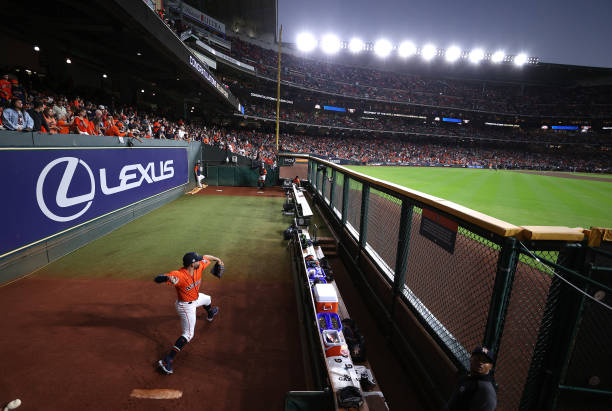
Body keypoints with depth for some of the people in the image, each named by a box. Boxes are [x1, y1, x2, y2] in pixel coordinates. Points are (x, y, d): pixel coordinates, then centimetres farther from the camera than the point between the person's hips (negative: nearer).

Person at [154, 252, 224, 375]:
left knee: (208, 299, 37)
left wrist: (217, 259, 11)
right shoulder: (178, 275, -37)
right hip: (186, 306, -8)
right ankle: (166, 361, -2)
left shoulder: (198, 267, -19)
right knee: (188, 334, -8)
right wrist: (168, 278, -67)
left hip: (196, 298, 8)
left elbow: (205, 257, 0)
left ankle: (210, 314, 73)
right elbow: (157, 279, -46)